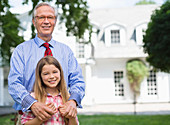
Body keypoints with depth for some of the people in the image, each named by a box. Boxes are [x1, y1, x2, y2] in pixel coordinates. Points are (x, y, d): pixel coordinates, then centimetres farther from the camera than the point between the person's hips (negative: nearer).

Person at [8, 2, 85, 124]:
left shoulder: (66, 50, 15)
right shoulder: (21, 50, 8)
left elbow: (77, 81, 7)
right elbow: (14, 83, -4)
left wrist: (73, 101, -16)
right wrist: (32, 104, -23)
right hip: (29, 115, 0)